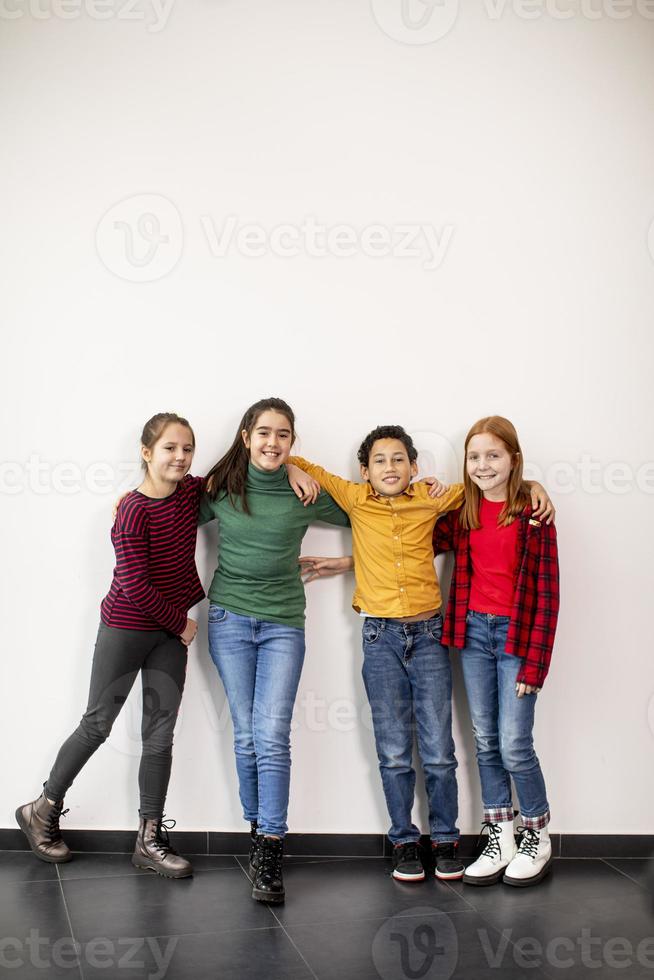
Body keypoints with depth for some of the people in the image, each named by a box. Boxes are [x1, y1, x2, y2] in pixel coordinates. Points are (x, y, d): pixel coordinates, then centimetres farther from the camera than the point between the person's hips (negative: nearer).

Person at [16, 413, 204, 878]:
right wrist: (181, 622, -12)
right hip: (126, 627, -5)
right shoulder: (134, 510, -19)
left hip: (170, 631, 5)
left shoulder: (193, 491, -1)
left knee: (160, 735, 7)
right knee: (97, 725, 6)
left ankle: (150, 839, 17)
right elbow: (135, 586, -23)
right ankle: (42, 810, 28)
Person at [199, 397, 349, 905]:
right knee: (248, 735, 3)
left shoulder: (307, 493, 0)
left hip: (283, 623, -1)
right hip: (230, 619, 1)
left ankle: (270, 852, -5)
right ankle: (259, 832, 19)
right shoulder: (220, 488, 3)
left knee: (272, 736, -10)